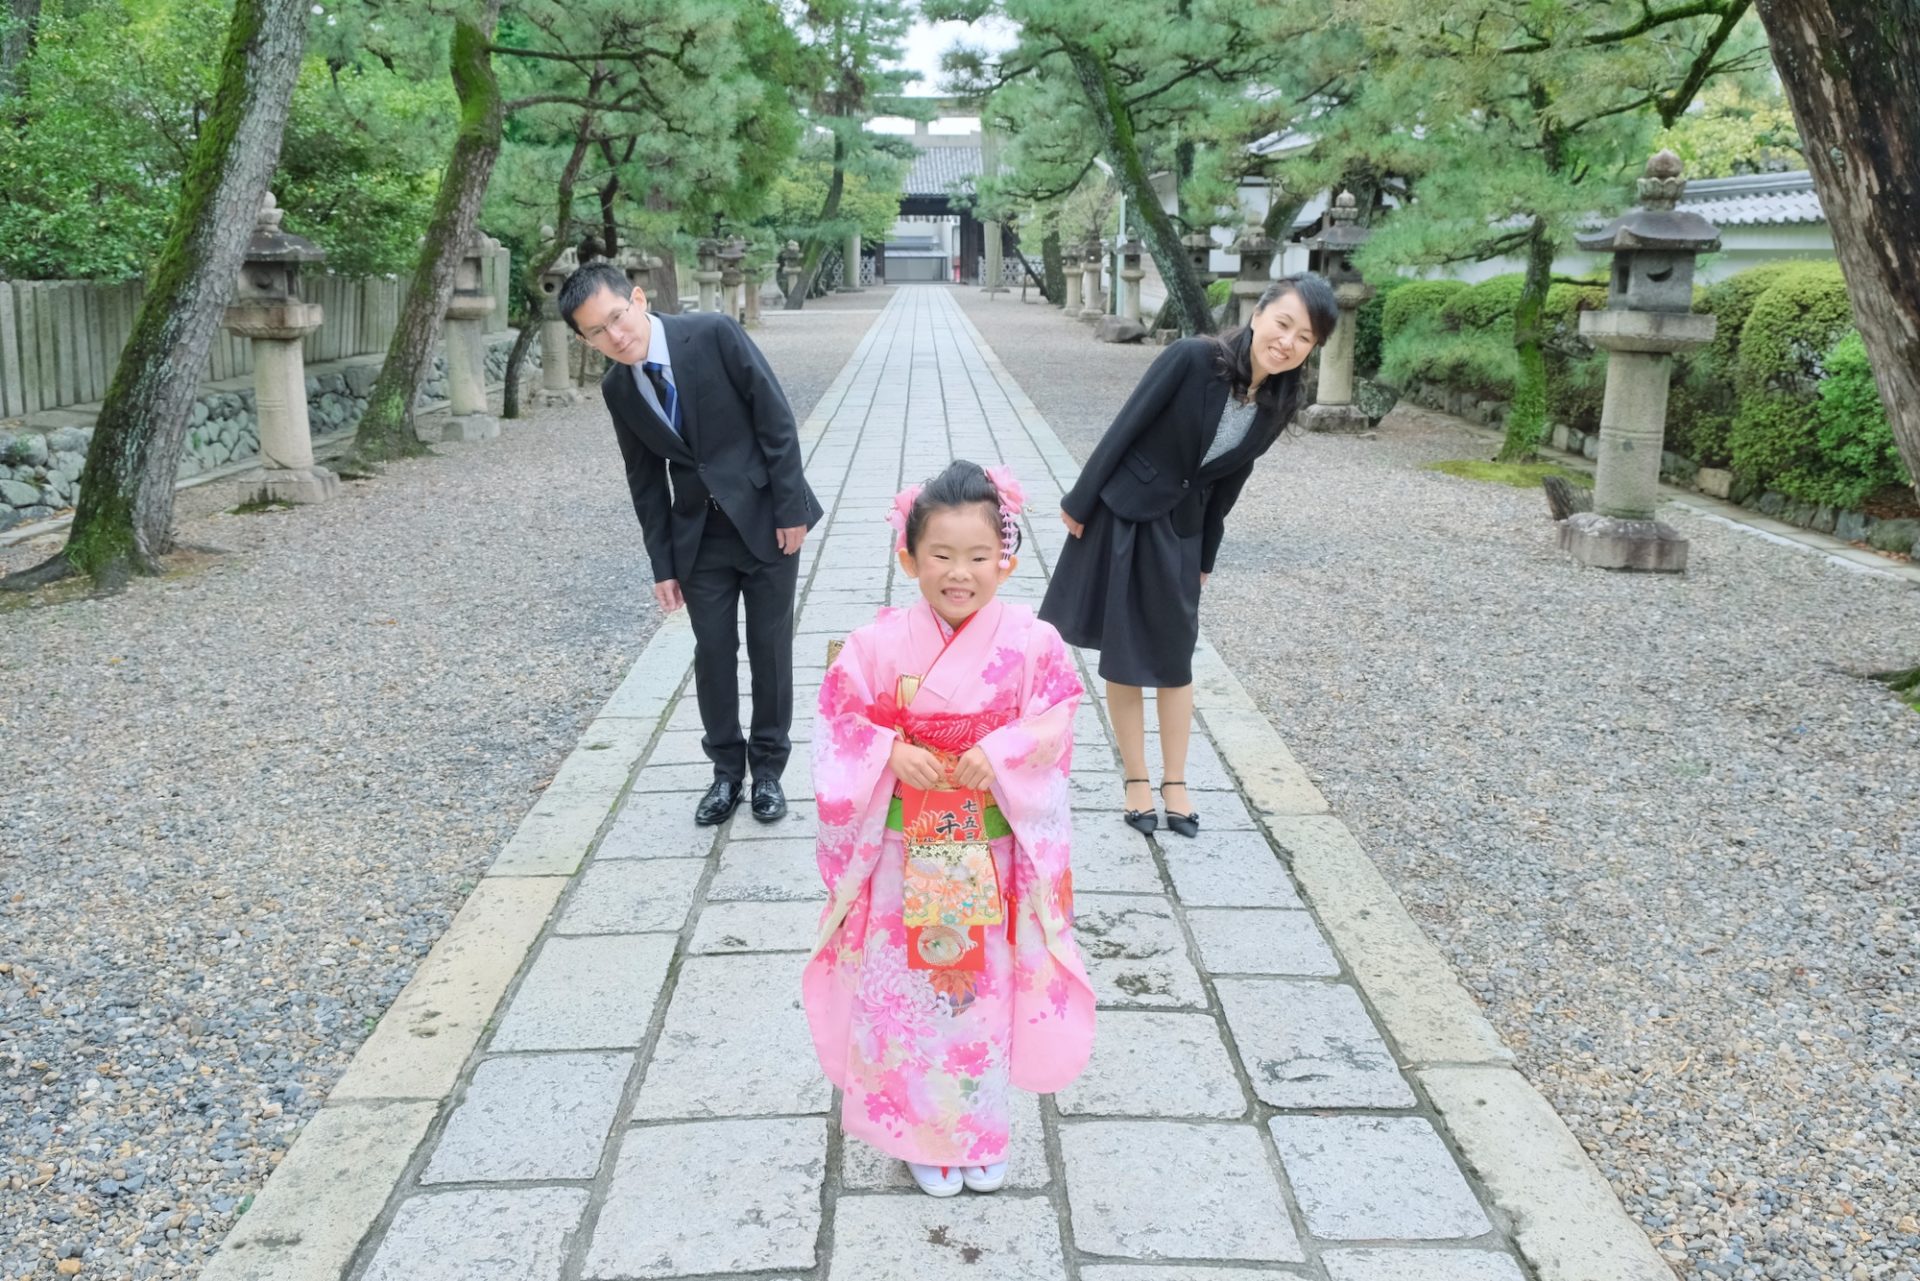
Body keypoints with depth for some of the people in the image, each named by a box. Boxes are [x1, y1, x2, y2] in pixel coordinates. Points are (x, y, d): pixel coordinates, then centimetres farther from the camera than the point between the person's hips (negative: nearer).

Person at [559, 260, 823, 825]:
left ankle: (768, 767, 21)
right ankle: (726, 769, 22)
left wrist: (790, 508, -14)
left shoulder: (712, 334, -16)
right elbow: (645, 480, 5)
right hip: (700, 534, 3)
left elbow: (776, 418, -13)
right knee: (713, 651, 5)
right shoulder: (617, 389, -3)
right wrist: (663, 564, 4)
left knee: (770, 647, 6)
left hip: (766, 518, -3)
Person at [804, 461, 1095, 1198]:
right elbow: (841, 728, -4)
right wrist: (891, 755, -20)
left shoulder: (1032, 644, -11)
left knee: (986, 992, 15)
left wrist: (1001, 756, -25)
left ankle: (982, 1130, 37)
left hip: (991, 860, 0)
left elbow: (1053, 730, -8)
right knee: (907, 993, 12)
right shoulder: (879, 645, -10)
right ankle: (923, 1134, 33)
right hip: (904, 858, 0)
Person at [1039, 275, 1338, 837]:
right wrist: (1079, 503, -11)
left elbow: (1228, 483, 4)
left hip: (1179, 532, 4)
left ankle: (1174, 785, 23)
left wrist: (1205, 558, 10)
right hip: (1121, 517, -4)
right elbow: (1125, 427, -16)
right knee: (1124, 658, 5)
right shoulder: (1192, 358, -23)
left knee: (1175, 659, 11)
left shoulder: (1279, 405, -7)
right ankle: (1137, 783, 18)